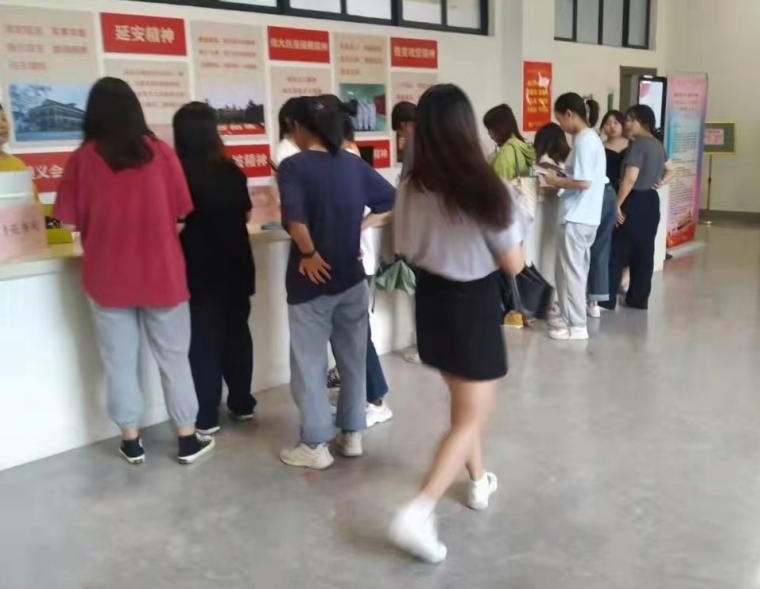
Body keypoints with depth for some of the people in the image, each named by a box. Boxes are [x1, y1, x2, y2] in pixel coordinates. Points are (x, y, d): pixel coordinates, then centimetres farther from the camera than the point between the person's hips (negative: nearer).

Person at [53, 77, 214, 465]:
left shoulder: (83, 158, -6)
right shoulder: (160, 152, -5)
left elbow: (72, 219, -1)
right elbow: (179, 210, 0)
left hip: (108, 276, 0)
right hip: (161, 272, 0)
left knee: (120, 361, 12)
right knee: (173, 357, 10)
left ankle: (131, 442, 22)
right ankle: (188, 440, 18)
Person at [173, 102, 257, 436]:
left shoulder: (181, 173, -13)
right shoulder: (232, 171, 3)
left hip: (200, 270, -5)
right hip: (235, 266, 5)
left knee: (204, 340, 2)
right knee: (237, 332, 14)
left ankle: (206, 418, 8)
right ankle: (242, 404, 24)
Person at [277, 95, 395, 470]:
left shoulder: (293, 166, -13)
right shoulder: (353, 164, 3)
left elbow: (295, 219, -28)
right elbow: (390, 201, 5)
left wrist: (310, 254, -14)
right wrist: (358, 227, 4)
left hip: (313, 282, -5)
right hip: (352, 277, 5)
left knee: (309, 364, 6)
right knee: (353, 359, 15)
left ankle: (316, 446, 14)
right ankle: (352, 435, 27)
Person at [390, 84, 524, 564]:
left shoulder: (411, 189, -7)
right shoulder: (485, 190, -21)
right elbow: (514, 265, -12)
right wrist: (509, 229, 5)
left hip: (432, 303, 6)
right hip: (475, 306, -6)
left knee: (465, 403, 26)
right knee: (472, 418, 6)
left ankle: (480, 482, 43)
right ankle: (419, 513, -6)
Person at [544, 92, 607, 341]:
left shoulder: (583, 142, -17)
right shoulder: (591, 138, 14)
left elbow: (583, 182, -23)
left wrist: (556, 181, -10)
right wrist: (561, 176, 10)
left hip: (576, 217, -10)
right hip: (584, 216, 10)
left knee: (570, 270, -2)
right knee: (575, 268, 17)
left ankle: (577, 326, 4)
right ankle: (570, 316, 26)